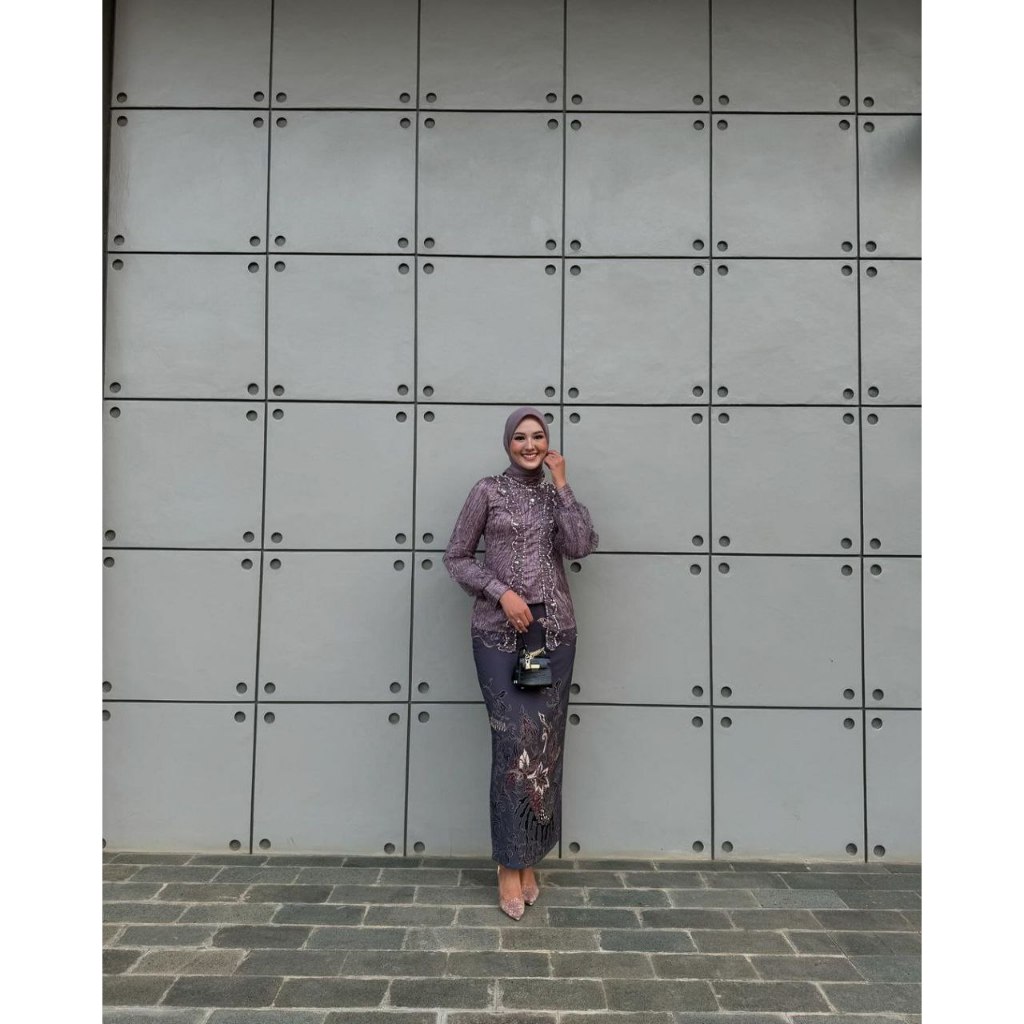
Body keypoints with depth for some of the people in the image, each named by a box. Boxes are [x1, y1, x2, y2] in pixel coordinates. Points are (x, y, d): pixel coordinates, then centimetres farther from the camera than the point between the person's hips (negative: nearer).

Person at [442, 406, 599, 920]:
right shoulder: (488, 491, 3)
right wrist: (501, 592, -10)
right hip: (498, 630, -3)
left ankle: (528, 858, 20)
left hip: (554, 630, 4)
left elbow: (581, 546, -6)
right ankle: (510, 866, 4)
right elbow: (455, 557, 2)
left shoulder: (557, 495, 12)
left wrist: (562, 484, -3)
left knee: (545, 743, 5)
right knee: (516, 741, -9)